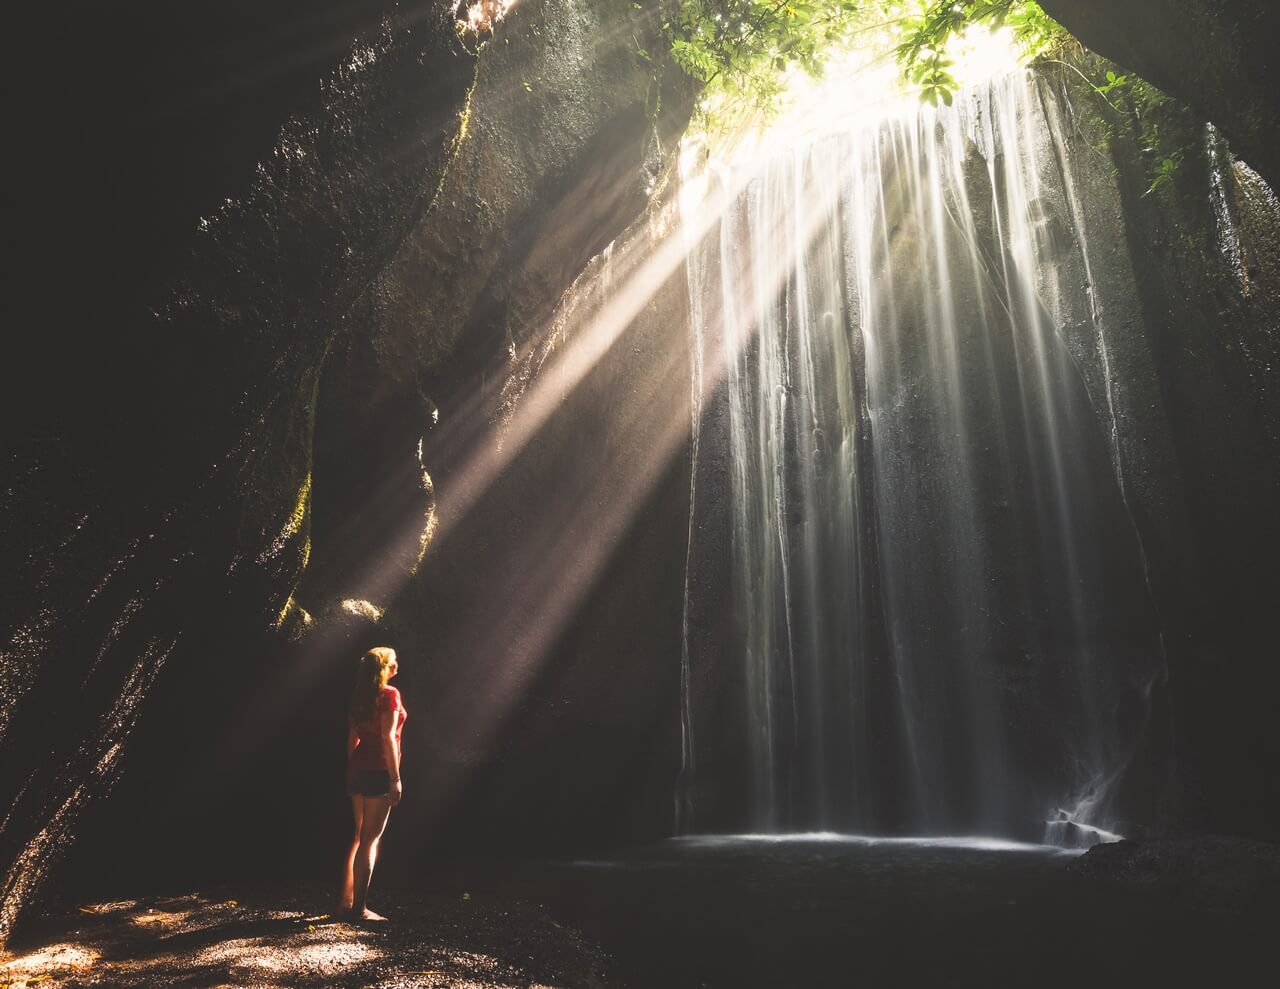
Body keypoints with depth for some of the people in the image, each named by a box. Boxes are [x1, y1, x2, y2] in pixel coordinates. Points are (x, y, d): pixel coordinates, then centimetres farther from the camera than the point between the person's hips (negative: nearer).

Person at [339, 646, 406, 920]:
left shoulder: (361, 696, 12)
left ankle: (347, 902, 20)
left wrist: (352, 770, 19)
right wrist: (396, 778, -15)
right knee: (371, 838, -3)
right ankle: (360, 908, 0)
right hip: (378, 772, -8)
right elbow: (388, 738, -16)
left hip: (357, 770, 8)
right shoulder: (389, 695, -11)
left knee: (360, 836, 16)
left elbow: (353, 736, 13)